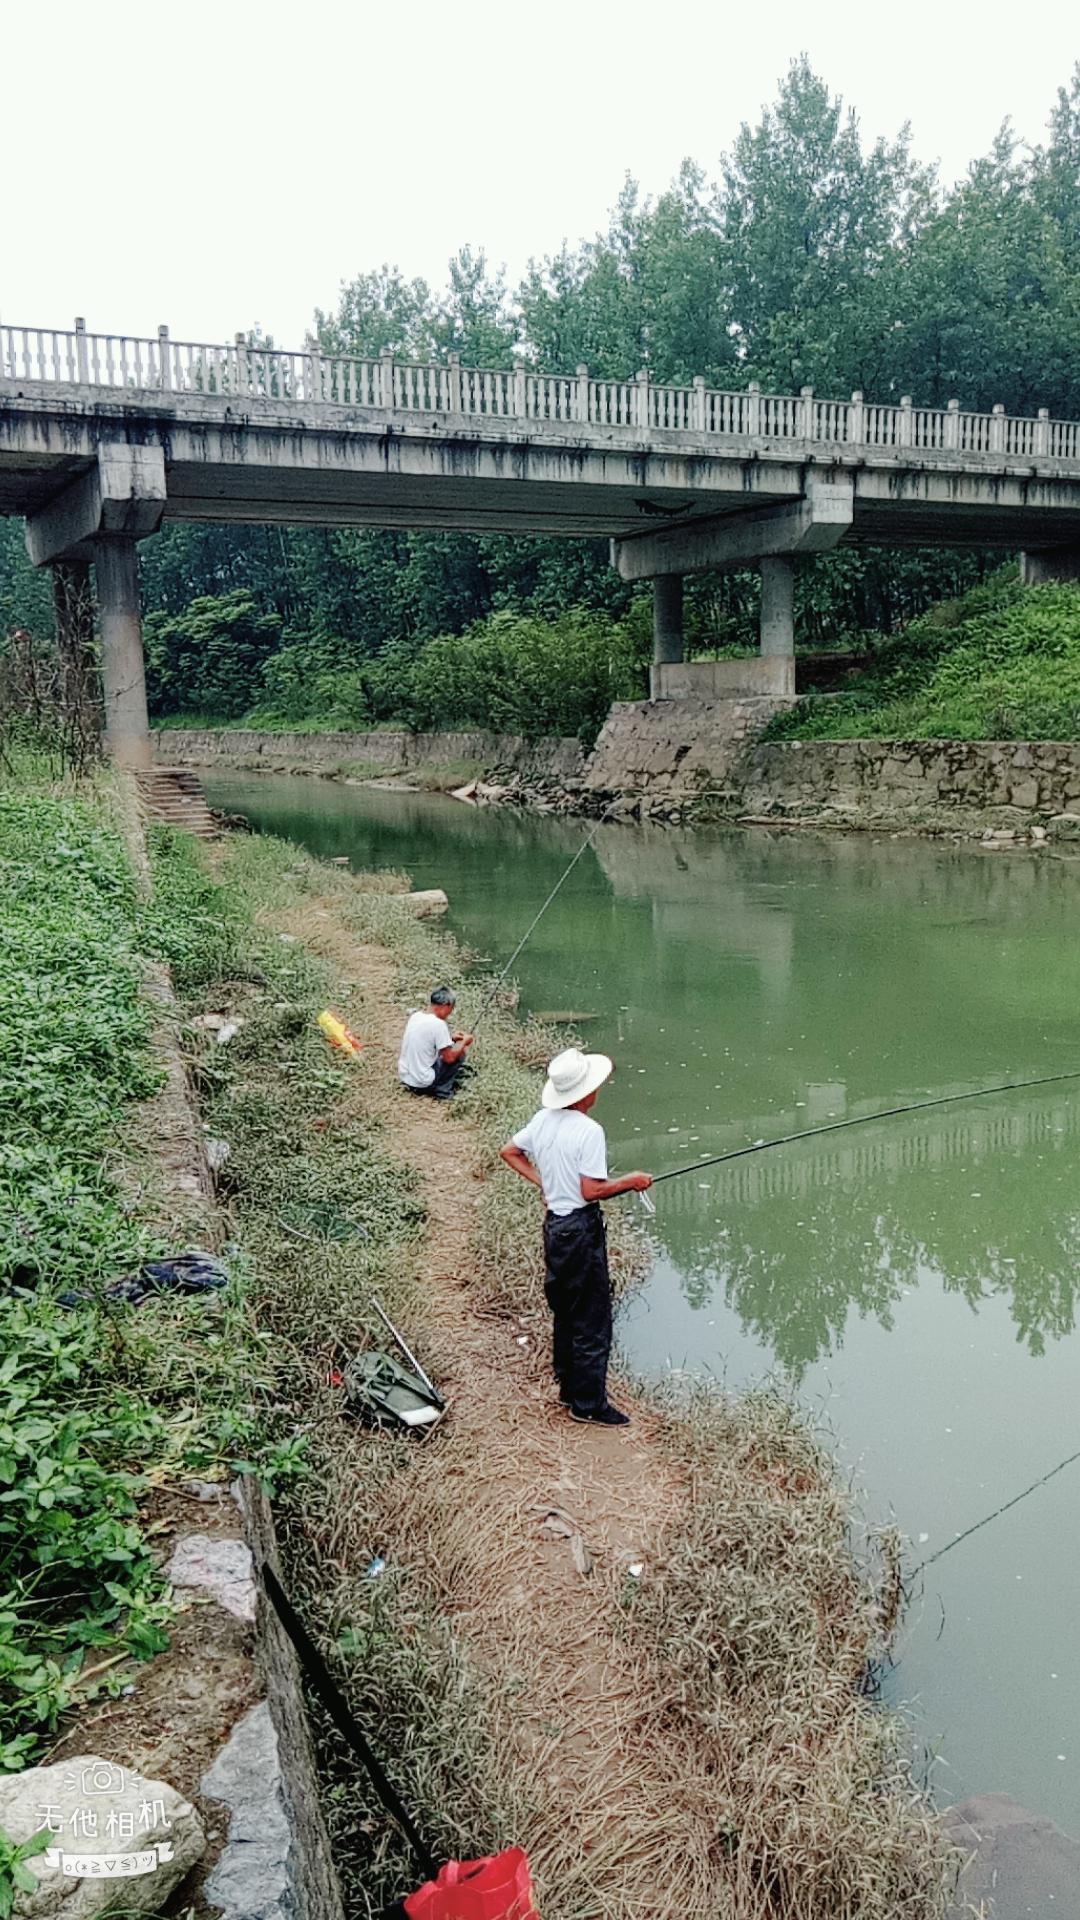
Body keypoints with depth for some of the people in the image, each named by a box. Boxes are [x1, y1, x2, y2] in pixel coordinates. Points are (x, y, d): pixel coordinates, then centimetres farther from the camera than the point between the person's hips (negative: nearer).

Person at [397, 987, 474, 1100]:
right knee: (460, 1051, 7)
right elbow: (449, 1058, -14)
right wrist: (464, 1042, 1)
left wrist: (450, 1038, 17)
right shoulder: (438, 1024, -19)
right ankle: (443, 1090, 4)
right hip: (423, 1083, -7)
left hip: (404, 1077, 7)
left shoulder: (415, 1016, 3)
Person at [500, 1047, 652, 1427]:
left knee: (564, 1310, 20)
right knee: (591, 1320, 1)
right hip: (581, 1228, -8)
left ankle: (569, 1388, 31)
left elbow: (509, 1152, 17)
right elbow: (592, 1191, -22)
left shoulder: (542, 1120, 3)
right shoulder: (589, 1131, -20)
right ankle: (589, 1403, 8)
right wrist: (631, 1181, -8)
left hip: (554, 1224, 9)